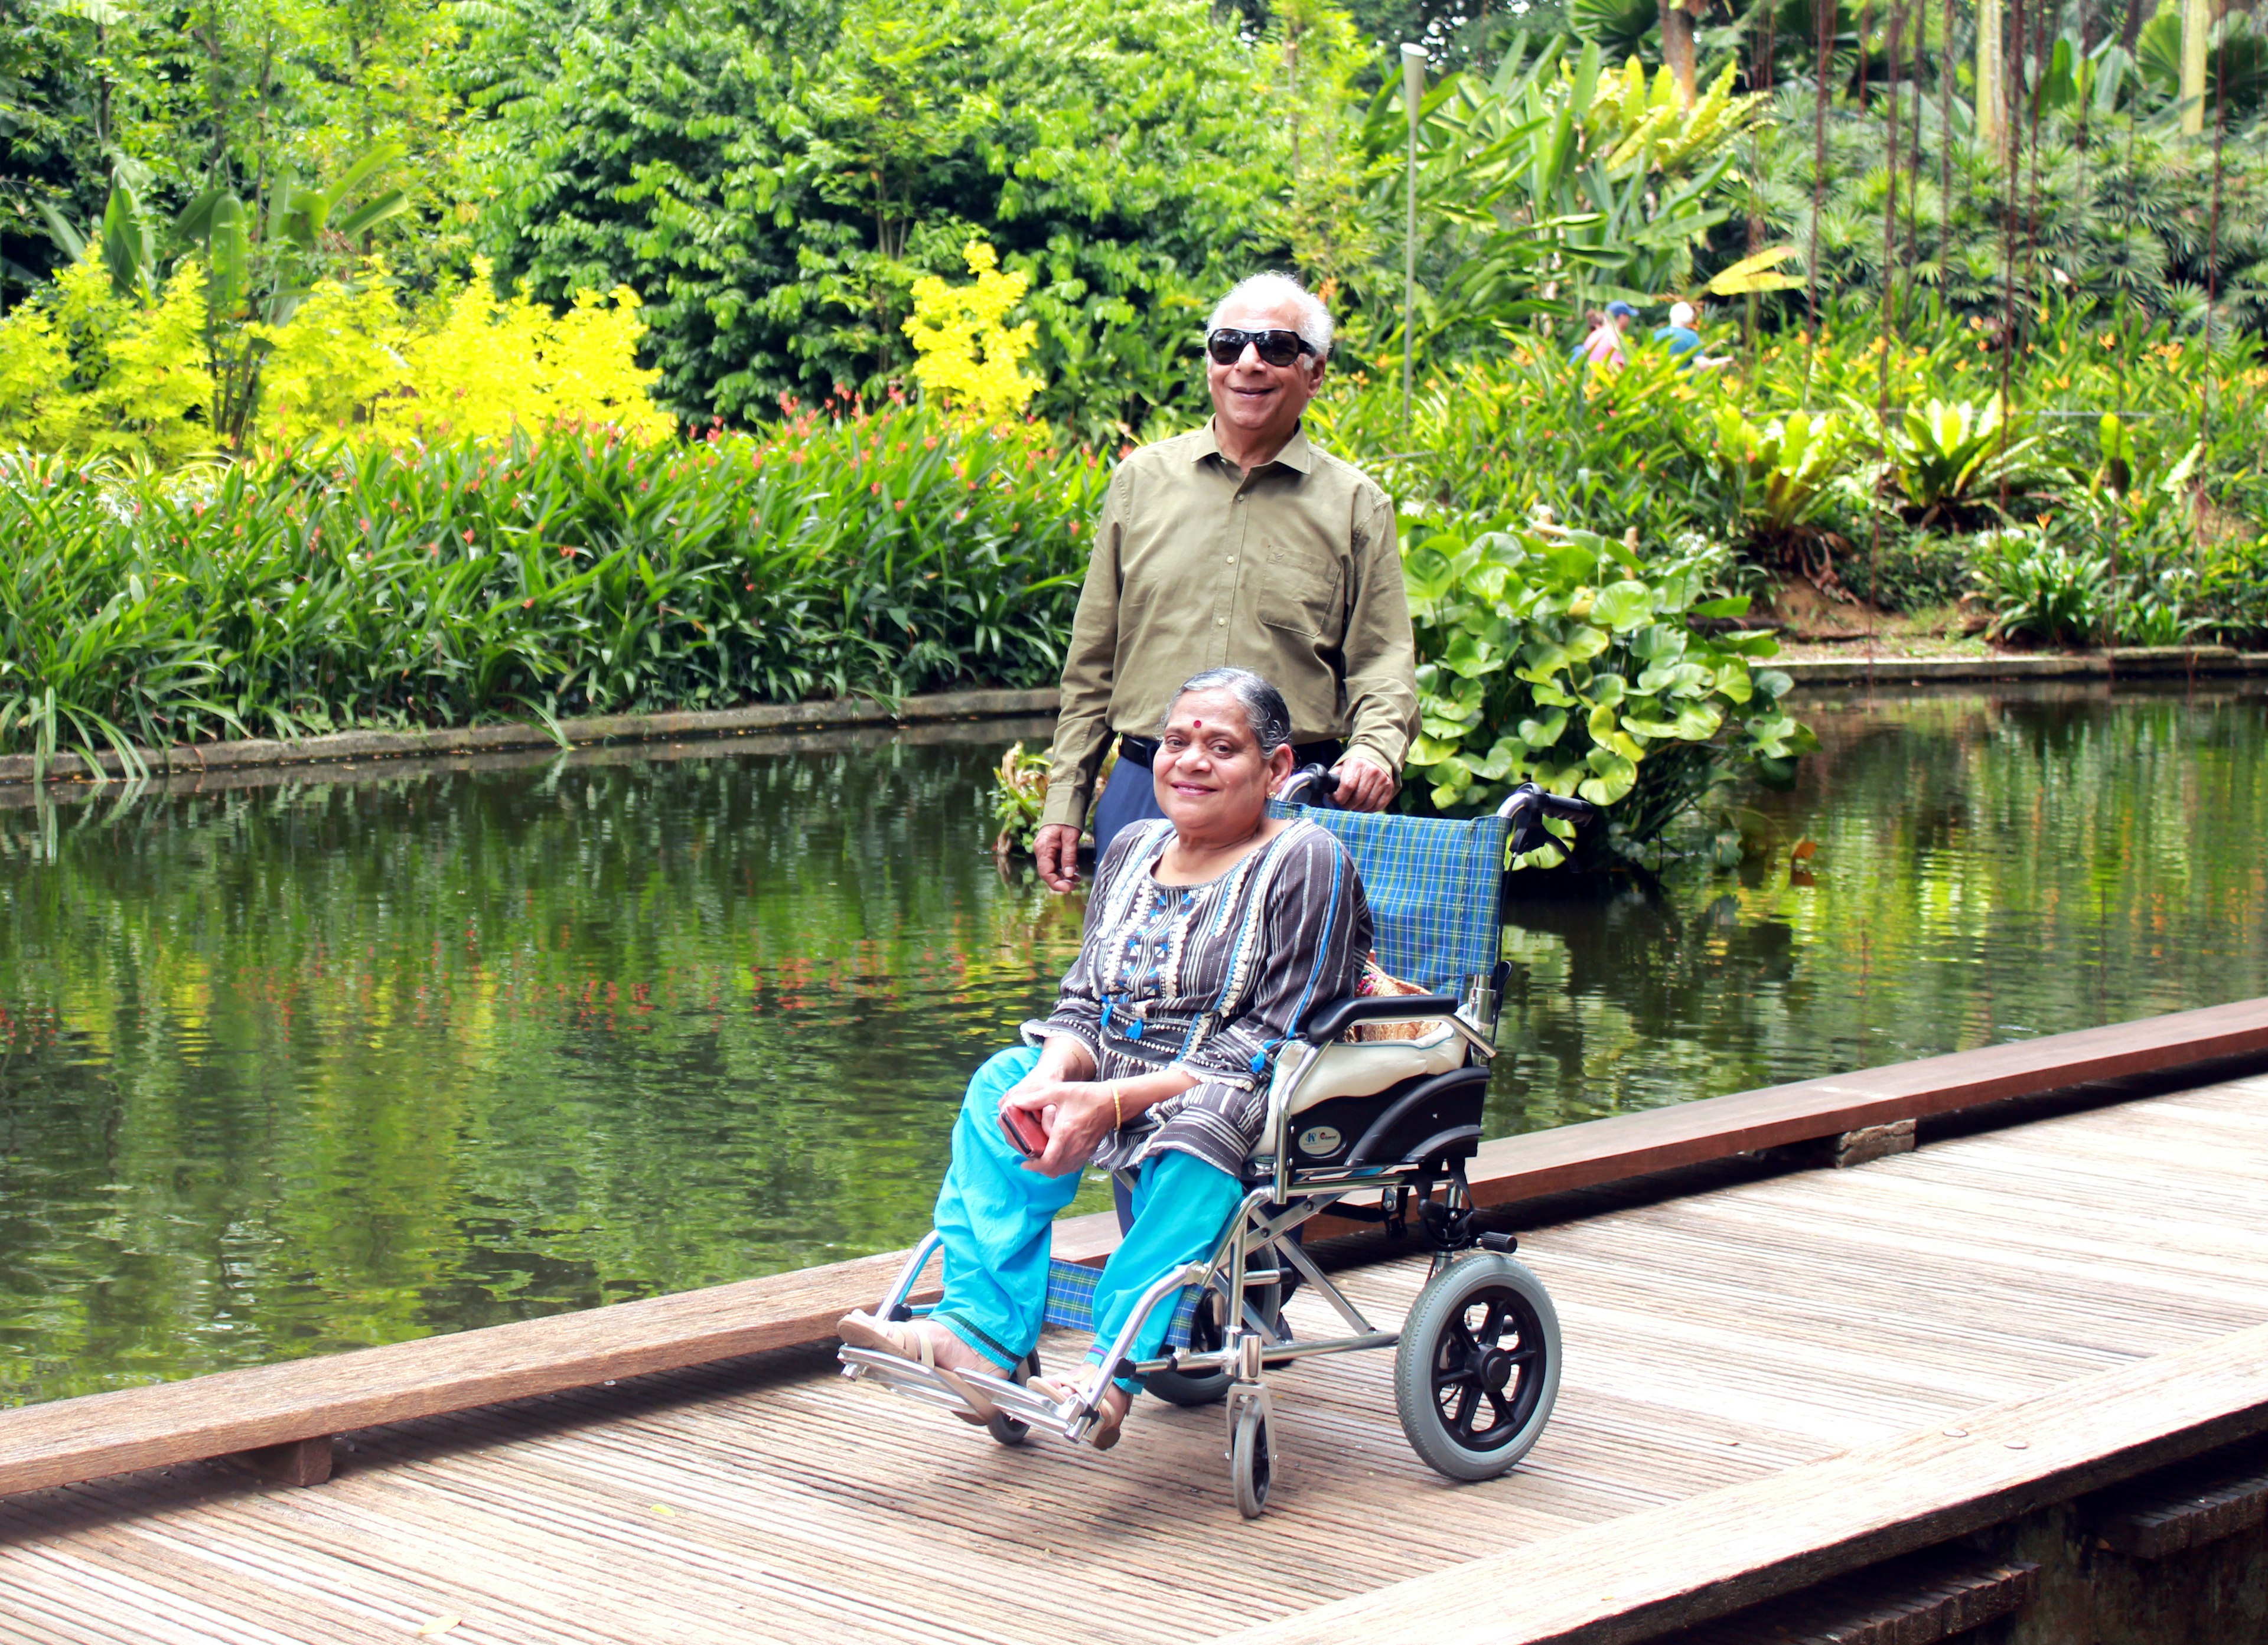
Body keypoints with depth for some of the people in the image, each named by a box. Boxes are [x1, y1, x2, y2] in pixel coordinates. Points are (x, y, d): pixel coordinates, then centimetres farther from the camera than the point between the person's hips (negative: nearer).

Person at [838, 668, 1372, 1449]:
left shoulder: (1306, 862, -8)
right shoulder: (1133, 851, 13)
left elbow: (1271, 1043, -16)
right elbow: (1085, 1003, 11)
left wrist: (1113, 1102, -24)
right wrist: (1054, 1075, -15)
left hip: (1270, 1116, -7)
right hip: (1121, 1099, 7)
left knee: (1204, 1125, -38)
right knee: (1005, 1082, -16)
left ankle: (1117, 1366, -40)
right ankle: (977, 1334, -26)